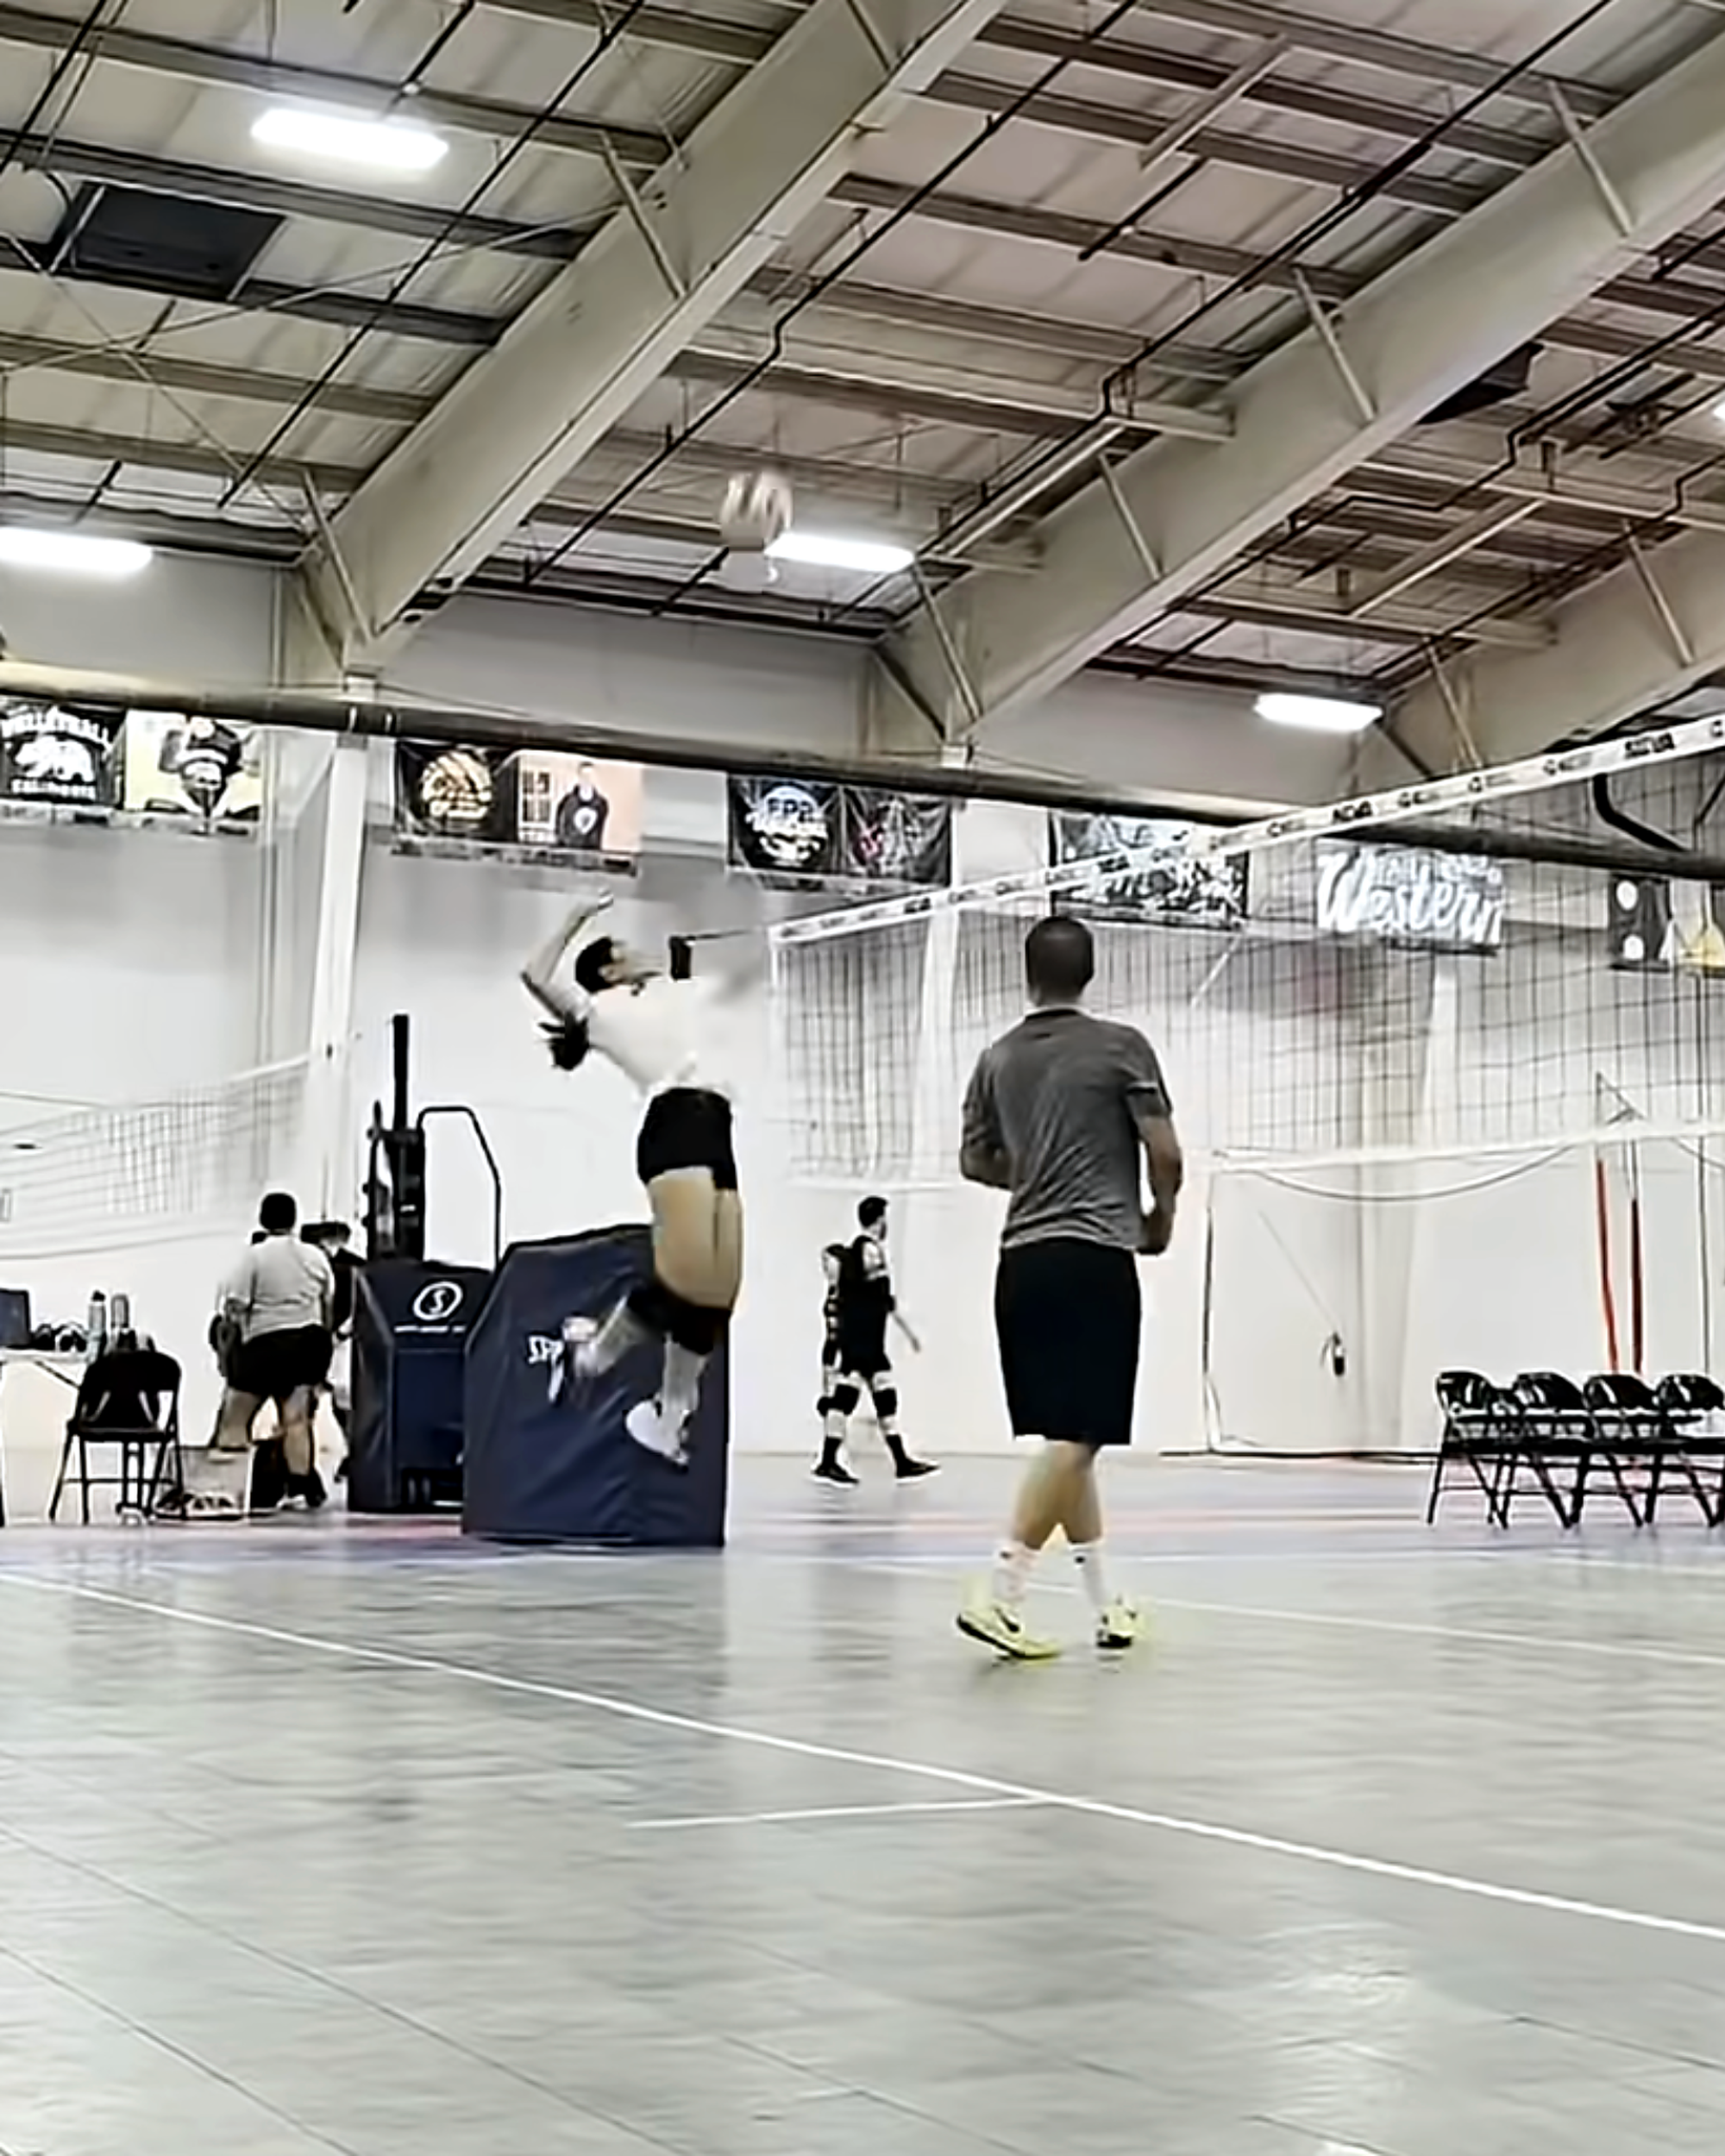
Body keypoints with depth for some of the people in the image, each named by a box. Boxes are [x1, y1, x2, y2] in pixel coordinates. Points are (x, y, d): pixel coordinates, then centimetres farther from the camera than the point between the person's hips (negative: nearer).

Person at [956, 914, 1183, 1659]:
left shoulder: (999, 1058, 10)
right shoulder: (1120, 1046, -3)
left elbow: (976, 1161, 19)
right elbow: (1165, 1153, -5)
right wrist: (1160, 1219, 13)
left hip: (1023, 1258, 6)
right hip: (1094, 1257, -6)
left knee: (1064, 1438, 12)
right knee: (1075, 1438, -7)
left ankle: (1106, 1602, 18)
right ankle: (1000, 1593, -17)